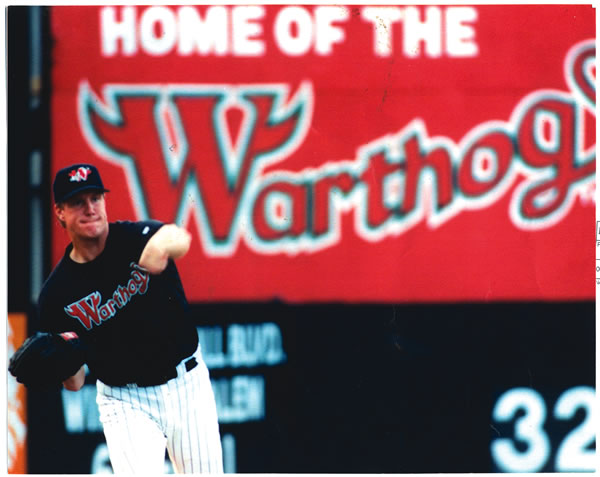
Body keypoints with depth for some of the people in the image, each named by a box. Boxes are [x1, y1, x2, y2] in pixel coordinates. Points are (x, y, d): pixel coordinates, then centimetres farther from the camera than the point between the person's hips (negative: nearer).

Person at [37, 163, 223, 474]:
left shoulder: (134, 238, -13)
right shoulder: (57, 293, -10)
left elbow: (180, 239, -39)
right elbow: (74, 384, -5)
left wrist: (164, 244, -63)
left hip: (186, 386, 1)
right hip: (124, 400, -1)